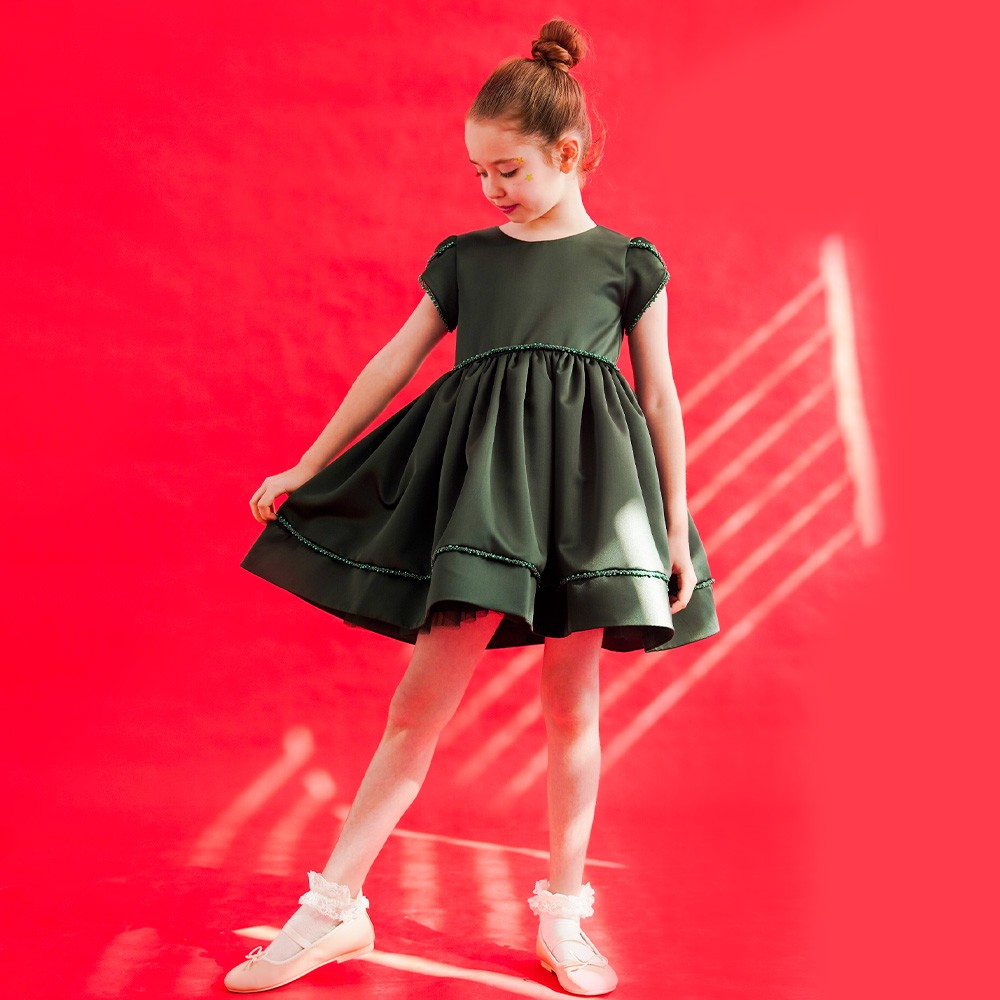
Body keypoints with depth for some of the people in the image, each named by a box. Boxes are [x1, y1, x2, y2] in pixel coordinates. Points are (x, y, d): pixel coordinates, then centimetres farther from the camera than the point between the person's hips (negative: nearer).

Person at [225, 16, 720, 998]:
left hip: (586, 482, -1)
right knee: (420, 698, -1)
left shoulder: (627, 261, 9)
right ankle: (334, 908, 9)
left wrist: (675, 525, 4)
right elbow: (393, 364, 14)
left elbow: (661, 399, 9)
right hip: (478, 482, 1)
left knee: (571, 702, 5)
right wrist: (307, 467, 13)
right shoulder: (464, 256, 14)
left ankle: (561, 914, 21)